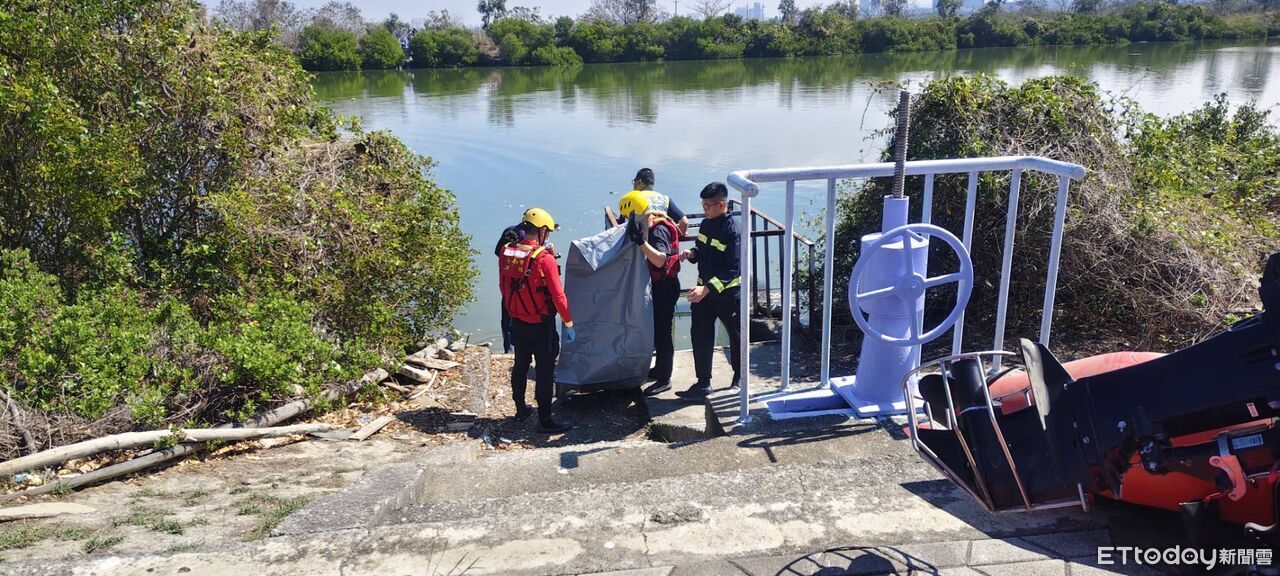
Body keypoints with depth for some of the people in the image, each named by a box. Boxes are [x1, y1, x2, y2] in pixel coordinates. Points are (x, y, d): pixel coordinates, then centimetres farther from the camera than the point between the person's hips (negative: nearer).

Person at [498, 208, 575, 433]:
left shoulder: (506, 254, -3)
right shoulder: (544, 258, -21)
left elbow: (503, 286, 9)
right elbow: (558, 295, -20)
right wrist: (568, 324, -10)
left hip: (517, 322, 6)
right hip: (541, 326, -6)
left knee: (520, 366, 21)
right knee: (545, 372, 2)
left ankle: (521, 408, 36)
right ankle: (544, 421, 6)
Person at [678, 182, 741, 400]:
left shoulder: (732, 230, -20)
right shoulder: (705, 224, 4)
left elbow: (732, 269, -24)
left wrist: (707, 289, -30)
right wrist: (692, 254, -4)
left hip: (727, 292, -7)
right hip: (704, 289, 7)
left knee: (736, 335, 12)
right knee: (700, 335, 6)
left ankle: (739, 378, 31)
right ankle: (703, 383, 13)